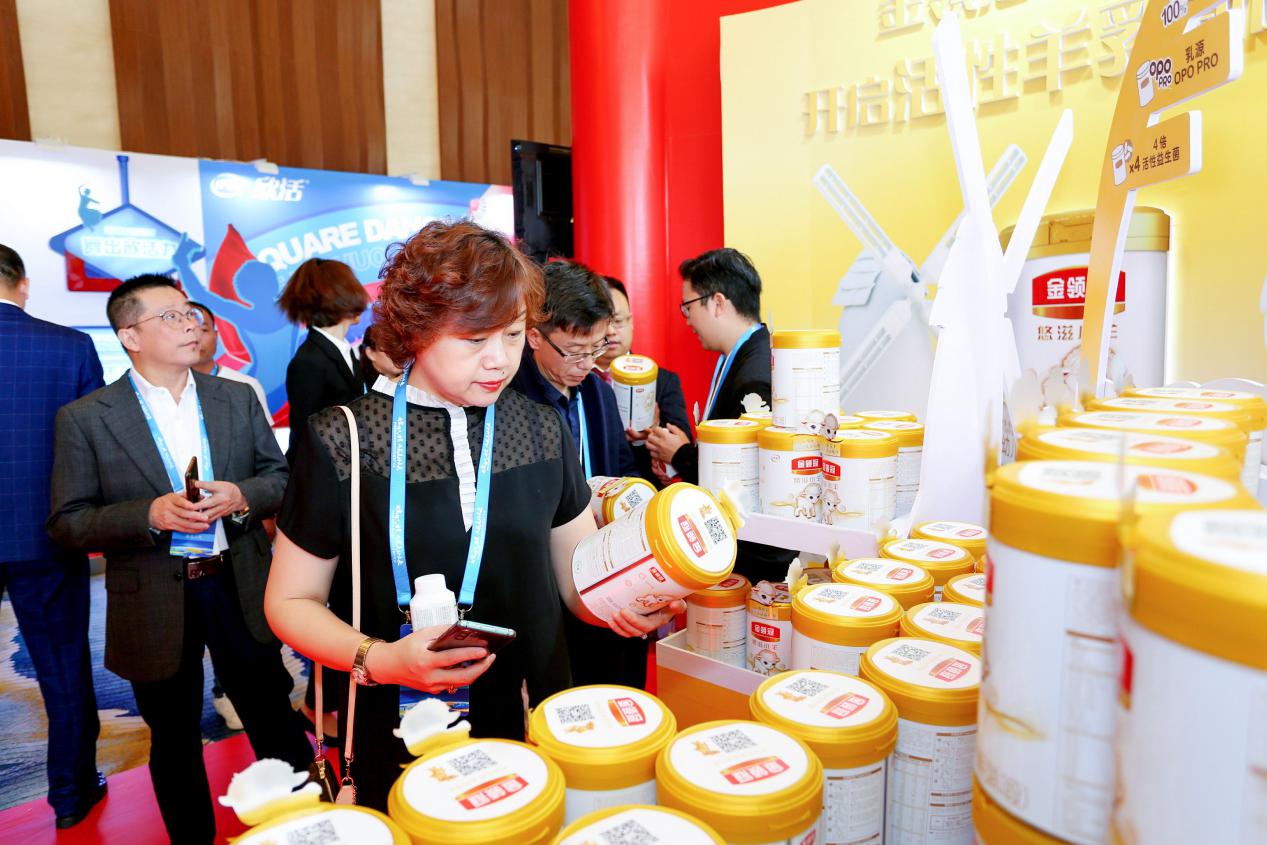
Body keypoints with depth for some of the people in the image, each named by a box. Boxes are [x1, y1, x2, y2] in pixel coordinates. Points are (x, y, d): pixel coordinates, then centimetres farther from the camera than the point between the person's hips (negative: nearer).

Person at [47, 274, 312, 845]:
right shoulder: (83, 419, -5)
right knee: (174, 740, 17)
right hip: (153, 604, -1)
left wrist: (242, 496, -15)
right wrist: (151, 515, -22)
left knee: (274, 720, 15)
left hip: (241, 588, 2)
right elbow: (67, 524, -6)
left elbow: (283, 477, 6)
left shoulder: (238, 399, 3)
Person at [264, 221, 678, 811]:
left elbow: (579, 581, 3)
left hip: (531, 725, 3)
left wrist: (628, 606, -19)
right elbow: (290, 601, -4)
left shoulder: (544, 433, -3)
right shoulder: (342, 442, -11)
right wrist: (377, 659, -22)